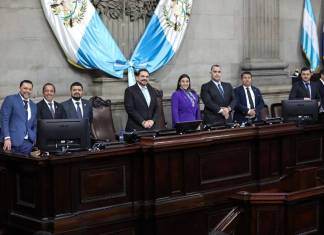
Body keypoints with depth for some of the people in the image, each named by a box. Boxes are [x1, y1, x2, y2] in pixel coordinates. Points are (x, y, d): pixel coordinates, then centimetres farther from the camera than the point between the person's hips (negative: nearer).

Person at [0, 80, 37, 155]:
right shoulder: (10, 99, 2)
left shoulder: (33, 106, 19)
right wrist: (7, 138, -16)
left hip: (27, 143, 5)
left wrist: (34, 140, 4)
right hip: (13, 141, -5)